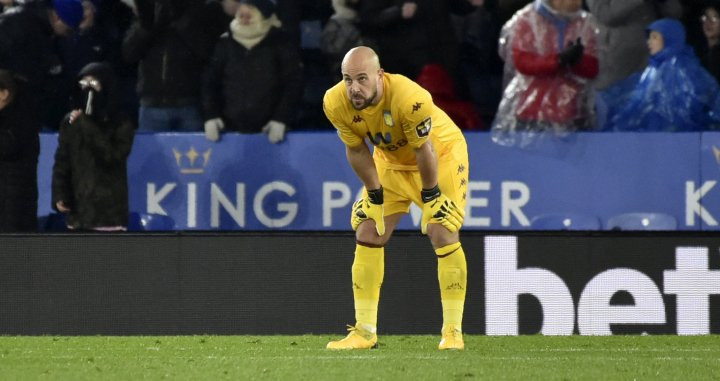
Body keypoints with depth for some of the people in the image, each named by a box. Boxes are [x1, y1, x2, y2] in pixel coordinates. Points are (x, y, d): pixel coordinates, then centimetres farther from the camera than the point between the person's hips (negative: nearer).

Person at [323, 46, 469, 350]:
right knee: (368, 235, -3)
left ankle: (453, 331, -7)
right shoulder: (335, 103, -24)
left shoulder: (410, 98, -40)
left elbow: (424, 150, -25)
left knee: (443, 234, -16)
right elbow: (357, 151, -8)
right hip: (391, 160, 5)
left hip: (442, 154, -5)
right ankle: (364, 331, 5)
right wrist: (375, 195, -5)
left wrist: (429, 198, -16)